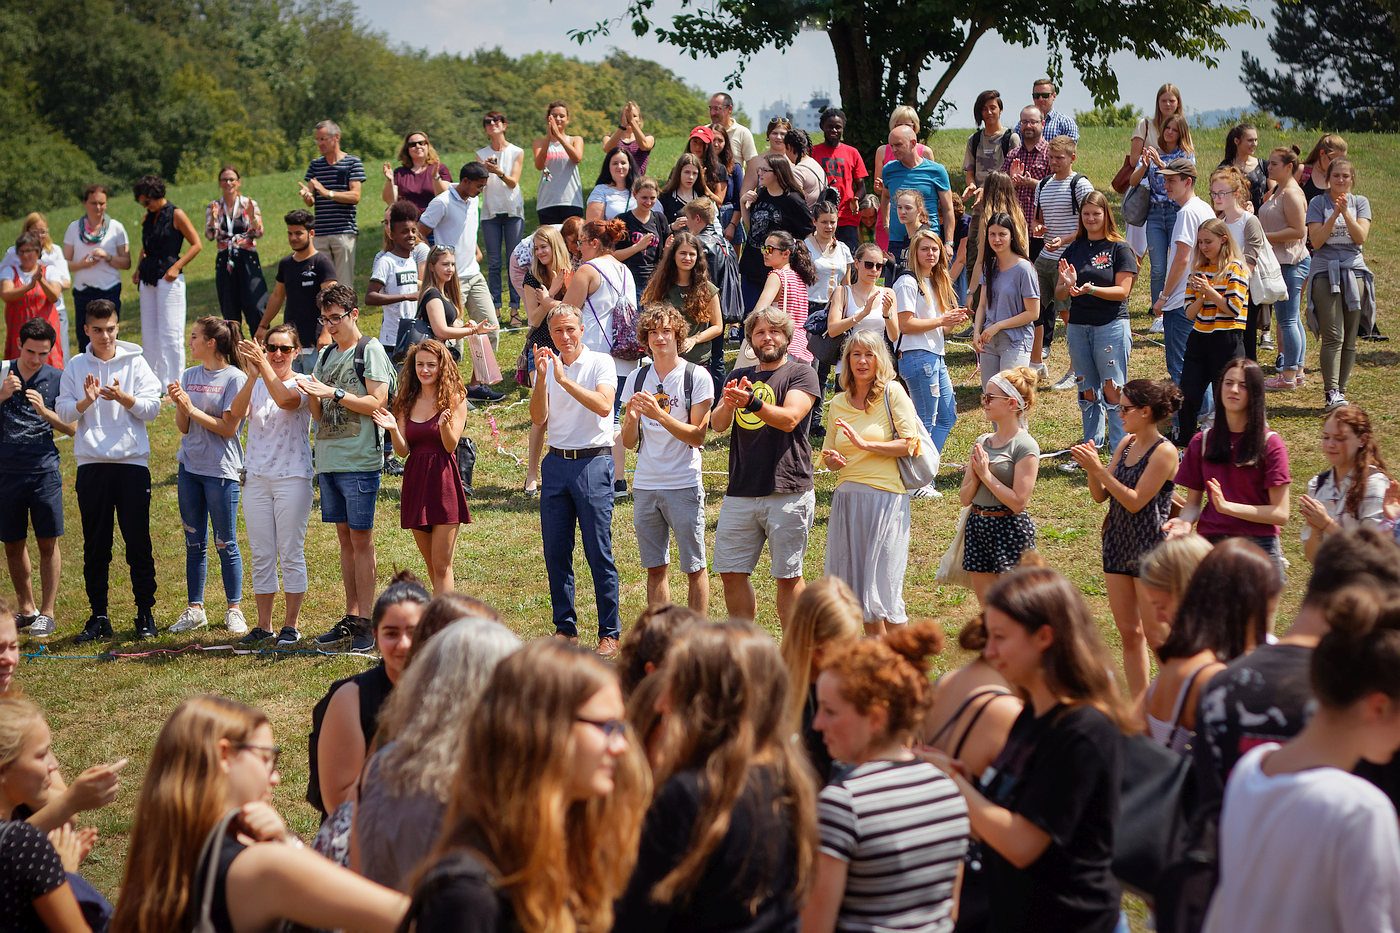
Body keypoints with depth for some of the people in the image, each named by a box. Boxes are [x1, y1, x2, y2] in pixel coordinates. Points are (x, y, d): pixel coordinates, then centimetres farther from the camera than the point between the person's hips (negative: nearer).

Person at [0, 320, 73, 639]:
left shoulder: (57, 379, 2)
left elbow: (72, 429, 1)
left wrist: (45, 411, -15)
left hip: (44, 471, -1)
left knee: (48, 542, -1)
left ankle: (47, 612, 6)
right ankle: (26, 609, 21)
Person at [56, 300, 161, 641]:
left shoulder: (135, 363, 4)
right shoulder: (76, 367, 7)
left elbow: (152, 408, -2)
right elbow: (63, 412, 1)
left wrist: (123, 397, -18)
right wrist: (86, 400, -17)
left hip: (132, 461, -1)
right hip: (91, 463, 1)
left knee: (138, 542, 1)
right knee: (95, 545, 5)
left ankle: (145, 613, 9)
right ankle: (98, 616, 11)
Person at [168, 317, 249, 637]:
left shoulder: (235, 379, -8)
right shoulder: (189, 376, 9)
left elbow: (228, 428, -13)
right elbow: (184, 428, 8)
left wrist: (192, 408, -12)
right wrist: (179, 404, -10)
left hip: (222, 471, -6)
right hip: (190, 467, 6)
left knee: (225, 543, 0)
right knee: (194, 543, 9)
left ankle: (234, 610, 10)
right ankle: (195, 609, 16)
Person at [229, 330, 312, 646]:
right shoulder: (256, 384, 8)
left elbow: (285, 400, -24)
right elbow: (237, 412, -12)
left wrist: (264, 365, -28)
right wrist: (253, 374, -25)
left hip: (292, 476, -4)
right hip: (256, 477, 4)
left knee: (291, 554, 0)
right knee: (261, 556, 7)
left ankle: (290, 625, 7)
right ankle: (263, 625, 14)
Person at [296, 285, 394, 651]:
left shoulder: (369, 350, -3)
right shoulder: (325, 355, 16)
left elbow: (376, 402, -12)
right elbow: (319, 414, 16)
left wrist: (334, 393, -16)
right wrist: (312, 395, -5)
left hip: (359, 460, -7)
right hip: (328, 459, 7)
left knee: (361, 539, -5)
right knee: (344, 538, 10)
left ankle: (364, 622, -3)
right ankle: (350, 617, 13)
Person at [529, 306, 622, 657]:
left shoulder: (600, 364, -2)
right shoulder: (547, 367, 11)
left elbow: (603, 405, -19)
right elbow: (538, 419, 1)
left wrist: (564, 380, -23)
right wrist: (541, 379, -13)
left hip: (593, 461, -5)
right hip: (556, 463, 5)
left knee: (599, 552, -5)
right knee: (555, 552, 6)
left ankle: (609, 633, 0)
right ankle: (565, 628, 16)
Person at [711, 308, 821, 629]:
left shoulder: (801, 374, 1)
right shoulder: (740, 377, 16)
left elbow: (789, 419, -15)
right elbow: (718, 424, 3)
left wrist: (752, 402, -32)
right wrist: (728, 405, -20)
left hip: (788, 492, -5)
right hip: (740, 492, 5)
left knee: (787, 577, -1)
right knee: (731, 573, 4)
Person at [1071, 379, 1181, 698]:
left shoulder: (1164, 452, -15)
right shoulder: (1125, 444, 8)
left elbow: (1135, 501, -18)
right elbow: (1100, 495, 8)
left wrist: (1099, 469, -20)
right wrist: (1091, 468, -10)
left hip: (1150, 549, -8)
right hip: (1118, 545, 8)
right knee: (1129, 634, 11)